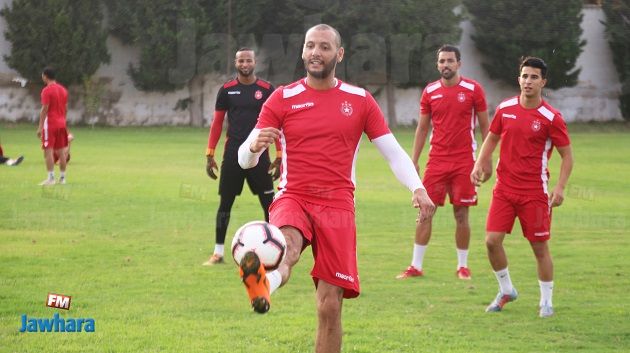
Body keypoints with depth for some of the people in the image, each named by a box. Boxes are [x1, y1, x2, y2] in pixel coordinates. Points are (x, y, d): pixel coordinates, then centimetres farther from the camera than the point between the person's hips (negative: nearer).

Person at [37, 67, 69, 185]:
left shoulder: (47, 90, -11)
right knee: (61, 151, 8)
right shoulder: (63, 90, 12)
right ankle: (62, 178, 10)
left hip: (50, 124, -7)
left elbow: (44, 109, -15)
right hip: (61, 124, 7)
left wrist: (40, 127, -13)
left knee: (48, 151, -7)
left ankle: (51, 178, -13)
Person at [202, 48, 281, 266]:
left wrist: (279, 156, -3)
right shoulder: (226, 90, 4)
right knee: (225, 202, 3)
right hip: (233, 154, 1)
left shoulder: (266, 90, 1)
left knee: (269, 203, -3)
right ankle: (218, 253, 12)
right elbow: (217, 123, 8)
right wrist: (210, 154, 2)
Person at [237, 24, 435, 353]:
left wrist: (417, 188, -12)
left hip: (337, 205, 2)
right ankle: (264, 286, -71)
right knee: (287, 245, -38)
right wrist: (255, 146, -27)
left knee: (330, 306, -4)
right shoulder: (282, 99, 4)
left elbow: (394, 153, 8)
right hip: (293, 199, -2)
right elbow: (245, 160, -1)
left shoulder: (360, 100, 9)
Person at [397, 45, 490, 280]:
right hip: (436, 161, 2)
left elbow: (484, 127, 3)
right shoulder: (430, 92, 6)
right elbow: (422, 128, 12)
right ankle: (416, 266, 4)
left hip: (464, 161, -2)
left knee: (461, 213, 1)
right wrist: (414, 161, 7)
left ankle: (462, 266, 12)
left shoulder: (473, 89, -1)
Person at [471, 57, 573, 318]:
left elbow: (567, 155, -4)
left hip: (535, 192, -3)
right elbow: (492, 138, 17)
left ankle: (546, 302, 16)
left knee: (540, 247, 1)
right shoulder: (505, 109, 3)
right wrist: (479, 164, 2)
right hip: (504, 186, 4)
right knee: (492, 240, -4)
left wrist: (560, 187, -15)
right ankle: (506, 291, 19)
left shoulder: (551, 118, -9)